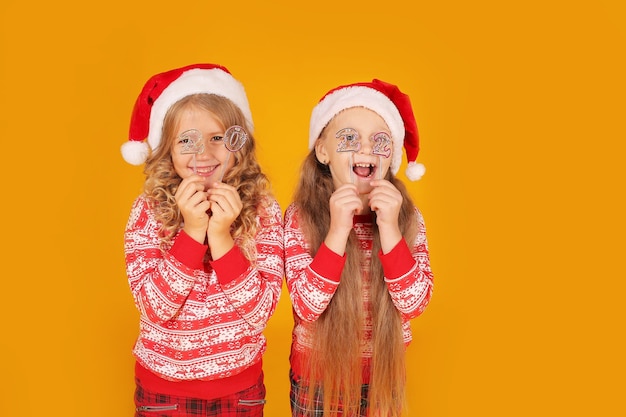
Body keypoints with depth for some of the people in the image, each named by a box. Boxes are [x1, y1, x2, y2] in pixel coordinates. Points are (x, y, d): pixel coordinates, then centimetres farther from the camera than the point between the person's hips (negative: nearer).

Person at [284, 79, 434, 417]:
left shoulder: (408, 217, -8)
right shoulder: (300, 218, -14)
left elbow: (415, 302, -16)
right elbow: (307, 306, -22)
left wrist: (389, 229, -27)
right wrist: (338, 231, -31)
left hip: (382, 377, 2)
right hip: (317, 378, -1)